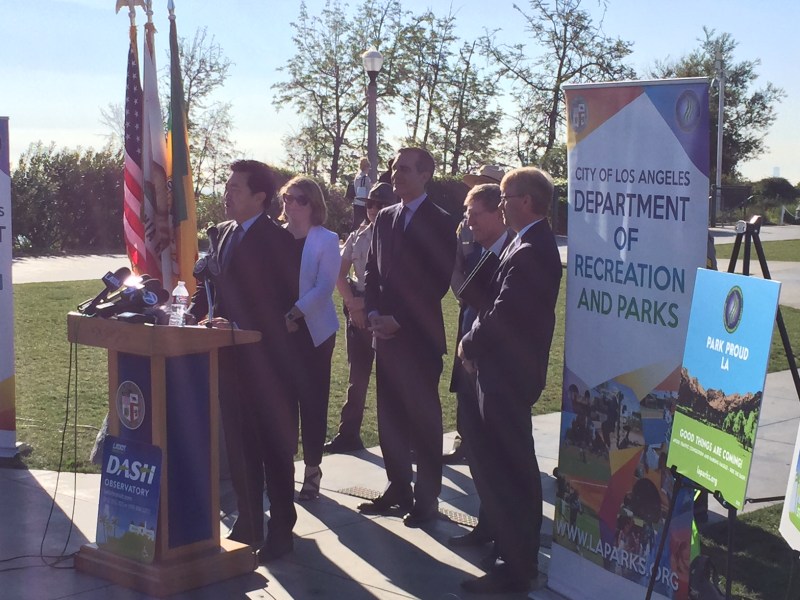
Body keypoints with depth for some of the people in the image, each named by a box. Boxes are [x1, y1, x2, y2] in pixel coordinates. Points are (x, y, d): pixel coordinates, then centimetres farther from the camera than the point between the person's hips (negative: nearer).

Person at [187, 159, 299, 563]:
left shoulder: (277, 240, -13)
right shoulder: (224, 233, 12)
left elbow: (281, 302, -18)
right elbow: (211, 283, 16)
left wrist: (237, 326, -23)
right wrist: (193, 311, -2)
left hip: (265, 358, -8)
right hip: (230, 355, 8)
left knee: (275, 445, 3)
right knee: (238, 443, 15)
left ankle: (280, 530, 13)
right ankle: (248, 521, 27)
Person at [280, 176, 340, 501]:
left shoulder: (326, 240, -3)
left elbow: (324, 287, -12)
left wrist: (294, 315, -22)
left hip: (312, 331, -2)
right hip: (278, 331, 3)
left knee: (312, 400, 3)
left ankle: (312, 470, 11)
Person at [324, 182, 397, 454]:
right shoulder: (358, 236, 7)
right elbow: (340, 274, 8)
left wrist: (367, 303, -12)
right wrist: (353, 303, -5)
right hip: (358, 310, 4)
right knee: (357, 374, 10)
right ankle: (349, 434, 16)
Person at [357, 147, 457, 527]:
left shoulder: (439, 222, -6)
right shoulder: (385, 218, 13)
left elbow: (437, 283, -12)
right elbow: (372, 271, 14)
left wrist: (398, 320, -15)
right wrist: (374, 314, -2)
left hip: (420, 336, -6)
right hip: (386, 334, 6)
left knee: (424, 418, 1)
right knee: (390, 416, 9)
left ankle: (427, 497, 8)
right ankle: (398, 489, 20)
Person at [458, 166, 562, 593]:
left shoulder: (530, 251, -22)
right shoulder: (531, 243, 11)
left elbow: (502, 314, -24)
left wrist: (470, 345, -8)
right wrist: (475, 343, 4)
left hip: (509, 372, -10)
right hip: (506, 368, 10)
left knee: (509, 469, -4)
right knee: (508, 463, 20)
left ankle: (516, 566, 5)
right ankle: (516, 549, 33)